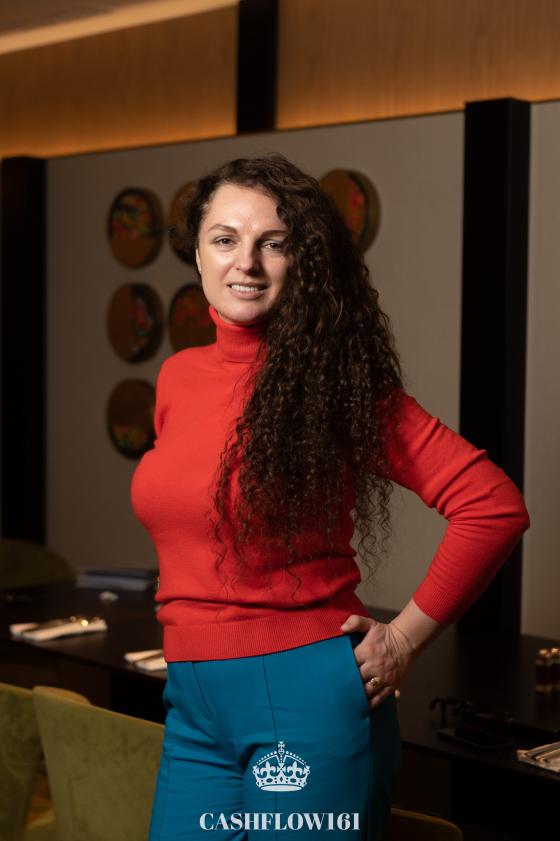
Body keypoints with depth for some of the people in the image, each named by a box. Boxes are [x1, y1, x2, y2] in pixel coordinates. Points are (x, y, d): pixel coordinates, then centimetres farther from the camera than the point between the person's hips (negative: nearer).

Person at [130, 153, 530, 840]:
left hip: (307, 700, -5)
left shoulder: (330, 382, -11)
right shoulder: (177, 378, 6)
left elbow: (494, 506, -15)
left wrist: (405, 638, -10)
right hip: (191, 706, 6)